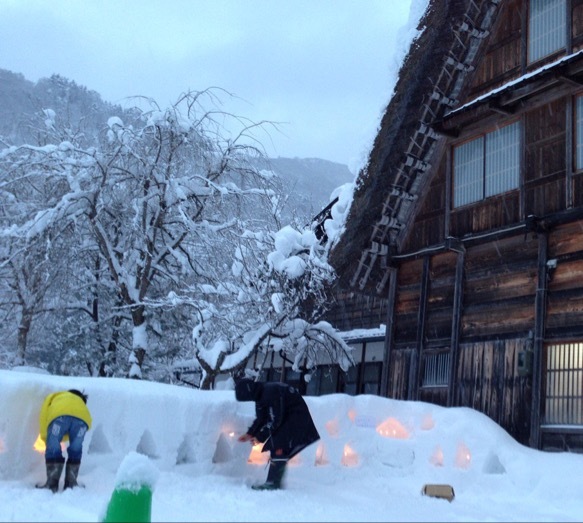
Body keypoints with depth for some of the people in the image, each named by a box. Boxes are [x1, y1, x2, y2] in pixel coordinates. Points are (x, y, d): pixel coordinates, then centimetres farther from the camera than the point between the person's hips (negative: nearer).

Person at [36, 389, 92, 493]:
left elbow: (44, 416, 25)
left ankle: (52, 483, 7)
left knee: (53, 449, 10)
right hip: (82, 418, 3)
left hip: (60, 415, -3)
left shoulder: (53, 397, 41)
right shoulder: (80, 401, 48)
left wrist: (45, 438, 30)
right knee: (75, 450, 20)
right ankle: (71, 483, 19)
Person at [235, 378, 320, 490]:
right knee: (275, 445, 9)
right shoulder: (260, 395, 3)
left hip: (297, 417, -10)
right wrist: (250, 434, 2)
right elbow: (261, 419, 13)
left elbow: (275, 420, -25)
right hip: (286, 418, 10)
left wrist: (260, 437, -17)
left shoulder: (271, 392, -27)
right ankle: (274, 481, 15)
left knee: (278, 446, -17)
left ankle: (273, 482, -18)